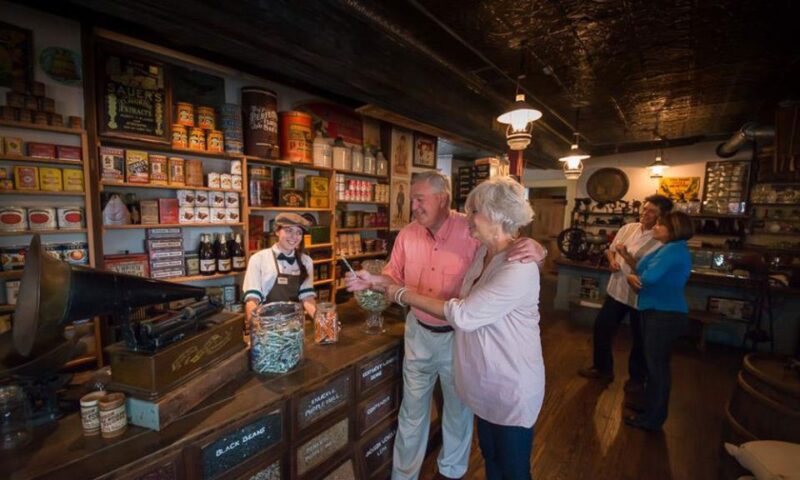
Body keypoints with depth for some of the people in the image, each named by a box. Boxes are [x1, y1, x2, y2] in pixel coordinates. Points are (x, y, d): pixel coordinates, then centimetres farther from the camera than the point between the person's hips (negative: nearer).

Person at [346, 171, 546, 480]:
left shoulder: (472, 231, -20)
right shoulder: (407, 235, -6)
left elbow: (512, 248, -14)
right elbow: (395, 277, 3)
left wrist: (536, 250, -37)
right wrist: (371, 280, -16)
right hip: (419, 333, 3)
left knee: (458, 408, 22)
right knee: (412, 409, 20)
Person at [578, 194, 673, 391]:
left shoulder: (661, 241, -16)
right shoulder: (627, 228, 1)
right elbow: (610, 250, 14)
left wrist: (626, 256, -28)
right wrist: (612, 261, -5)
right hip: (617, 290, 6)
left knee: (639, 339, 12)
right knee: (601, 327, 12)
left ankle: (637, 377, 35)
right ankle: (602, 368, 32)